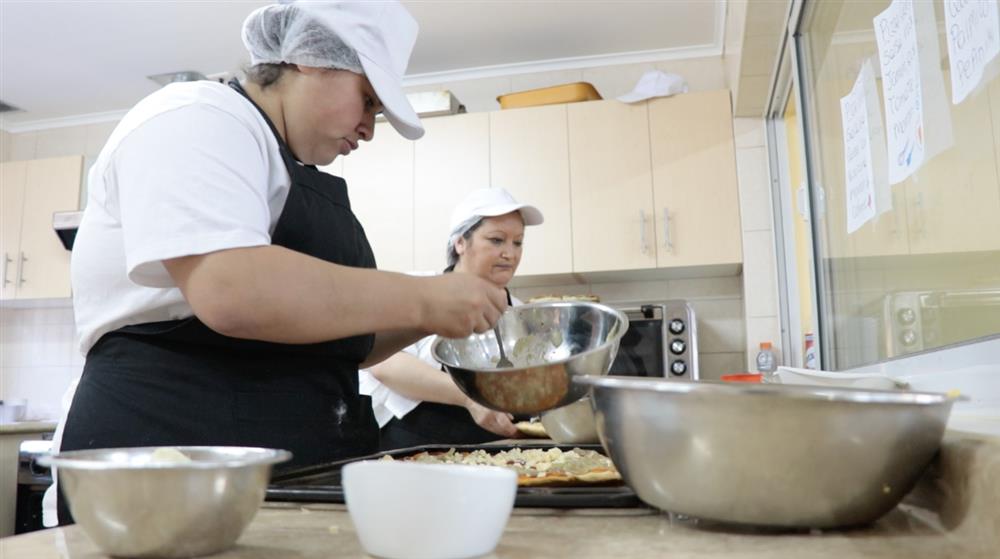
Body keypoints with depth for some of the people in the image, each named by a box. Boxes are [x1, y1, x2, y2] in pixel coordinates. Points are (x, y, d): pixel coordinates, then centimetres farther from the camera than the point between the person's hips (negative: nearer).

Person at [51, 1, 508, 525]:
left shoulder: (299, 177, 19)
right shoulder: (197, 119, -9)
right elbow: (229, 293, -27)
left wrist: (421, 320, 6)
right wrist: (421, 299, -20)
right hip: (178, 448, -8)